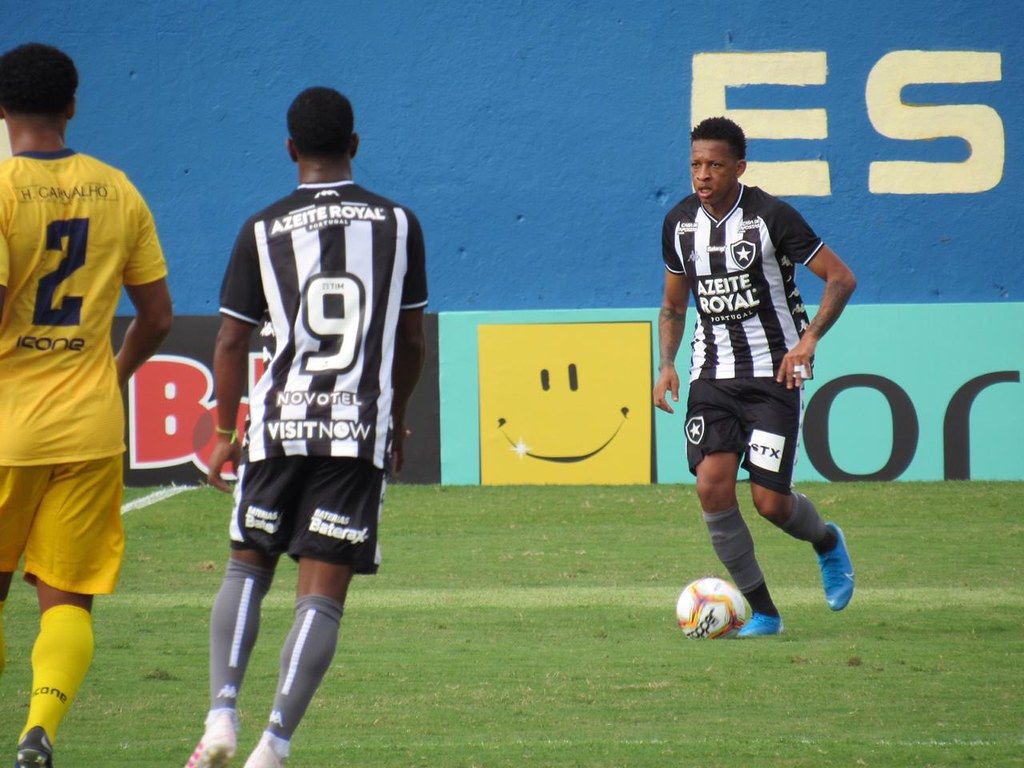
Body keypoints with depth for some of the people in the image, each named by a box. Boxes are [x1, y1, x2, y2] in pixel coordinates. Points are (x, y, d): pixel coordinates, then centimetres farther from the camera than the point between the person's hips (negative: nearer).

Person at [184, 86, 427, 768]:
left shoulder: (263, 231, 3)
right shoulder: (398, 224, 6)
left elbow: (231, 342, 4)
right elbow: (412, 339, 12)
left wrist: (225, 431, 15)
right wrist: (397, 415, 27)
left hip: (280, 422, 0)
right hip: (362, 429, 0)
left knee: (247, 568, 16)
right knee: (322, 593, 0)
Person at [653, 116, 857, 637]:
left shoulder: (771, 216, -11)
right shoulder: (680, 223, 4)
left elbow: (840, 277, -7)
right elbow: (673, 305, 18)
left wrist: (809, 338, -20)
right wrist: (666, 365, 2)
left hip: (773, 373, -4)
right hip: (712, 374, 4)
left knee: (770, 501, -8)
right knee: (712, 486, -15)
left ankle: (826, 542, 30)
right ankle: (762, 611, -2)